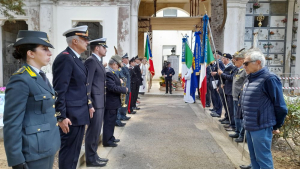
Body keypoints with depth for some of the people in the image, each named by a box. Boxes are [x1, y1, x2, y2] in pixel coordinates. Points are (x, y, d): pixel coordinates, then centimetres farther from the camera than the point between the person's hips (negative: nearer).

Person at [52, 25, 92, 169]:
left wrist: (88, 105, 17)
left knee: (75, 151, 20)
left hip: (79, 113, 10)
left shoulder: (76, 58, 14)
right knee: (69, 151, 3)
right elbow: (59, 91, -20)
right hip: (70, 115, -10)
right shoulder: (65, 58, -16)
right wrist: (61, 117, -21)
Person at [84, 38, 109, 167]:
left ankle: (94, 155, 27)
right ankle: (91, 159, 12)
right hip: (95, 102, -10)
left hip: (100, 102, 10)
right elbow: (87, 84, -18)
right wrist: (89, 104, -21)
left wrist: (102, 102, 16)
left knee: (96, 131, 16)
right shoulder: (91, 61, -12)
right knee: (93, 131, 0)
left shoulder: (98, 61, 17)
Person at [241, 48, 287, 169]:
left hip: (261, 128, -8)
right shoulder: (250, 78, 10)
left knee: (263, 159, 4)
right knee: (254, 157, 20)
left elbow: (280, 106, -12)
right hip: (249, 126, 8)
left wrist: (276, 126, -3)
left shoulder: (269, 79, -16)